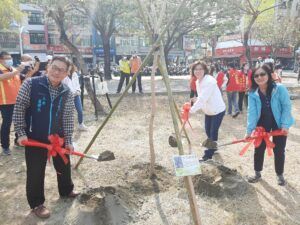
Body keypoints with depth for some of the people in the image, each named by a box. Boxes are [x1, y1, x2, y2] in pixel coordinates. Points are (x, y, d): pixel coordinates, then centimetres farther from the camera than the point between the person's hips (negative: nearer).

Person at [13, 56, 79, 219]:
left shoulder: (67, 93, -4)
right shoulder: (31, 84, -13)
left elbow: (68, 118, 0)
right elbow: (19, 109, -8)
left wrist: (68, 140, -1)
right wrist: (21, 132, -12)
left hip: (58, 137, 4)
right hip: (34, 137, -3)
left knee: (64, 166, 18)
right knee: (36, 172, 6)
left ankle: (66, 190, 44)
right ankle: (36, 204, 27)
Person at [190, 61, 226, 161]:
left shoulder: (209, 81, -27)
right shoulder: (198, 82, 1)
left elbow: (203, 98, -37)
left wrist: (192, 110, -42)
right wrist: (196, 99, -10)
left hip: (218, 110, -9)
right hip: (208, 111, 9)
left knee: (213, 132, -3)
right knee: (207, 131, 17)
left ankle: (208, 154, 11)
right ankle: (213, 147, 42)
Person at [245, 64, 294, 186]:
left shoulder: (280, 89, -20)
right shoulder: (253, 93, -13)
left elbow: (286, 107, -15)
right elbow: (251, 111, -16)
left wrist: (285, 125, -22)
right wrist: (249, 130, -22)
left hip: (279, 124, -2)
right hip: (262, 124, 2)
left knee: (278, 151, 11)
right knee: (259, 149, 10)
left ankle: (280, 175, 34)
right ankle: (257, 173, 30)